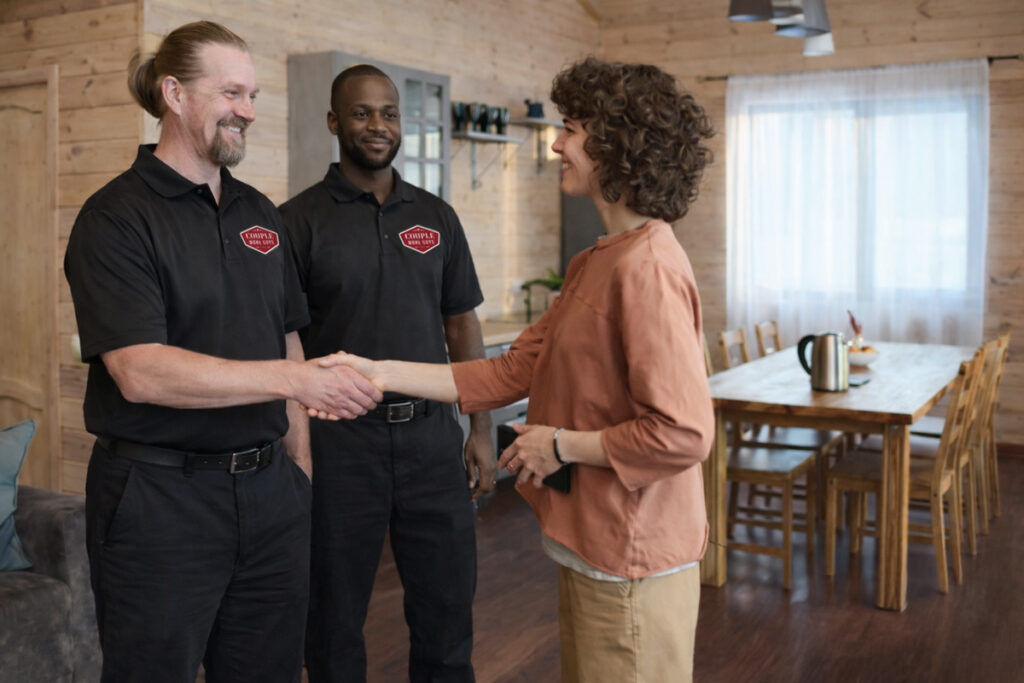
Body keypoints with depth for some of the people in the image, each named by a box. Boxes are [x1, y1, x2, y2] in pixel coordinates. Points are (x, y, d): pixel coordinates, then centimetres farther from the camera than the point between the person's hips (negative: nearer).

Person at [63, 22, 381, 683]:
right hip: (160, 497, -5)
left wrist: (299, 465, 10)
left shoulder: (261, 213, 11)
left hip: (269, 489, 6)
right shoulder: (117, 217, -9)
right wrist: (292, 379, -24)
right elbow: (140, 372, -20)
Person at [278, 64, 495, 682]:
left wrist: (481, 432, 6)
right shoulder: (300, 220, -2)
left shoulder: (437, 217, 9)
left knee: (448, 608, 11)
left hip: (431, 435, 3)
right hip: (339, 440, -3)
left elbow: (463, 325, 11)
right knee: (336, 616, 11)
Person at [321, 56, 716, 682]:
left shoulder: (648, 269, -22)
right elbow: (510, 374, 6)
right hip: (587, 544, 9)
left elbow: (683, 433, -27)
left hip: (630, 562, -9)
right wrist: (381, 373, 0)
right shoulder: (595, 262, 9)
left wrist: (561, 445, -15)